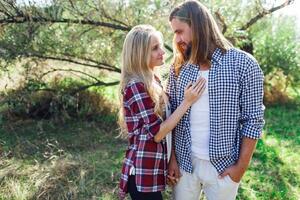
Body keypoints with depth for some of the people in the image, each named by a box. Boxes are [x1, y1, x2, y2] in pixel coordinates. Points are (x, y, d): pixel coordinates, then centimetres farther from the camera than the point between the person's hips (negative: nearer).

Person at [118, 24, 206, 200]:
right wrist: (187, 101, -23)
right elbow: (157, 133, -22)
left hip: (153, 167, 9)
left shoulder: (153, 80, 6)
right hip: (143, 171, -9)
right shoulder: (136, 86, -21)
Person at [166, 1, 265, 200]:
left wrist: (242, 166, -8)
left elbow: (253, 120, -8)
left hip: (224, 165, -2)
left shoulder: (244, 64, -11)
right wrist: (172, 157, 0)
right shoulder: (179, 67, 0)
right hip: (184, 161, 3)